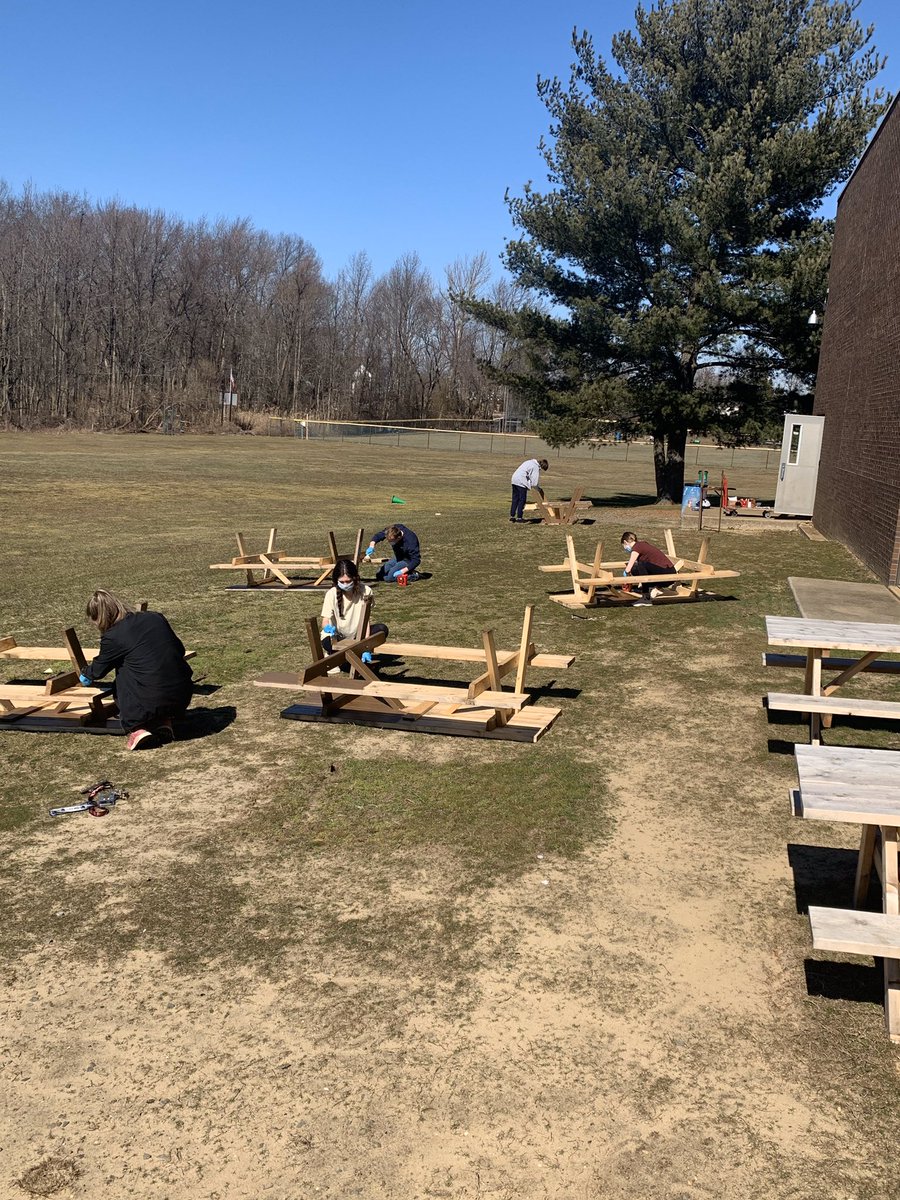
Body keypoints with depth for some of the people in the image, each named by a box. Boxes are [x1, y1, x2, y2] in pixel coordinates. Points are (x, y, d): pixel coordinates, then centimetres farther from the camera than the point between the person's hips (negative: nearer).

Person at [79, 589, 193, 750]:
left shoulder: (113, 637, -3)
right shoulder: (156, 618, 10)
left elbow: (98, 670, 15)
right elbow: (180, 650, 19)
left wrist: (85, 674, 38)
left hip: (151, 704, -5)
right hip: (183, 697, 5)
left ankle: (137, 729, 4)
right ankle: (164, 723, 14)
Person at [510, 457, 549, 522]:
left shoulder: (530, 462, 19)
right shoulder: (536, 467, -8)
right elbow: (534, 483, -11)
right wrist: (539, 490, 7)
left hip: (514, 479, 8)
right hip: (521, 482, -8)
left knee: (515, 499, 13)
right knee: (522, 500, 1)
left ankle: (512, 515, 13)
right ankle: (519, 517, 4)